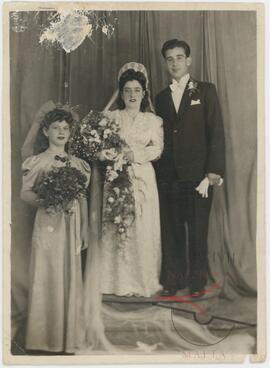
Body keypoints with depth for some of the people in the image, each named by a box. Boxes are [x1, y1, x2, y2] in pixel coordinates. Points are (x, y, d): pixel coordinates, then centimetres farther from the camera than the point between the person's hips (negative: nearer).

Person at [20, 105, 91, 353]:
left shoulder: (77, 163, 12)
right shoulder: (38, 161, 2)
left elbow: (83, 198, 12)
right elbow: (25, 192, -2)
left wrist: (85, 228, 9)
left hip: (72, 225, 3)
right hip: (48, 223, -3)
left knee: (70, 276, 6)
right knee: (48, 276, -1)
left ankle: (68, 337, 18)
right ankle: (47, 337, 11)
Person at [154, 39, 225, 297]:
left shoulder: (205, 91, 4)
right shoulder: (161, 97, 15)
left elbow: (216, 133, -2)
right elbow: (160, 137, 12)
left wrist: (212, 174, -11)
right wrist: (157, 171, 1)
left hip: (197, 174, -3)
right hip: (167, 176, 3)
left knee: (197, 231, 2)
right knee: (171, 231, 6)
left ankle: (197, 281, 15)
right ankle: (172, 280, 17)